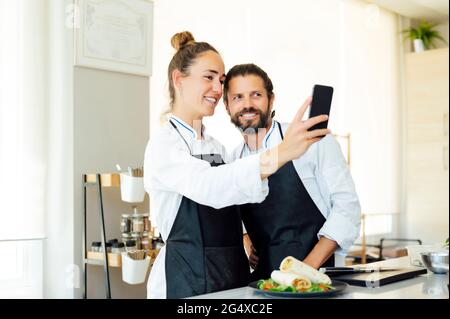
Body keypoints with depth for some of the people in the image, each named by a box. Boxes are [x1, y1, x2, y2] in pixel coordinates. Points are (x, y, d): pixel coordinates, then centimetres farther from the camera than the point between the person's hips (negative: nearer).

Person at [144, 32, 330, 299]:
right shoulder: (163, 144, -12)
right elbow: (208, 186, -33)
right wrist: (280, 153, -45)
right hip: (186, 279, -7)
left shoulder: (216, 147, 14)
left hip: (234, 277, 7)